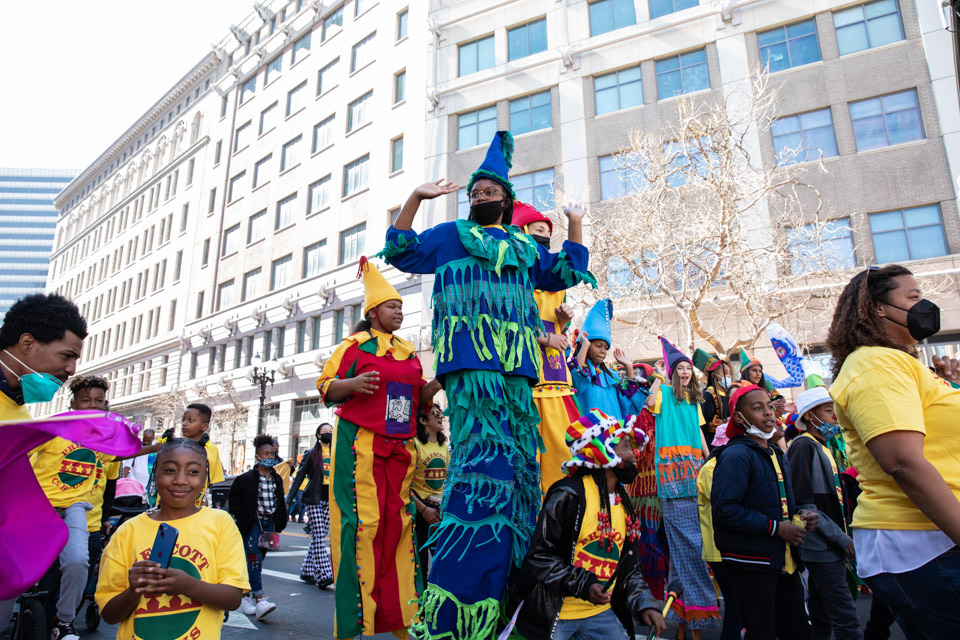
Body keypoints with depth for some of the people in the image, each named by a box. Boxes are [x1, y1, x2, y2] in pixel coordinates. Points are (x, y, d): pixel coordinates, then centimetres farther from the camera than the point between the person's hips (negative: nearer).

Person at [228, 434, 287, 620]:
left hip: (269, 524, 5)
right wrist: (243, 519, -9)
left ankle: (245, 597, 23)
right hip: (252, 525, -5)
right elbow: (233, 501, -2)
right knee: (254, 560, -12)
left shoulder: (277, 479, 9)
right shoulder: (246, 479, -6)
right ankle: (259, 601, -15)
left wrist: (278, 523, 10)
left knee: (258, 560, 10)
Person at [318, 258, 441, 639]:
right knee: (362, 522, -7)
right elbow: (326, 387, -1)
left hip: (399, 447, 5)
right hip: (359, 444, -5)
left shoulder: (409, 352, 17)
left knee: (397, 522, 4)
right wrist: (353, 384, -21)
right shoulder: (355, 345, 2)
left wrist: (438, 383, 1)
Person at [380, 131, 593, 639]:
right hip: (470, 361, -4)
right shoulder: (451, 235, 20)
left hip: (516, 367, 5)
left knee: (517, 468, 1)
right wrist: (414, 200, 7)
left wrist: (574, 226, 24)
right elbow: (400, 252, 15)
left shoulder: (526, 247, 27)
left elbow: (565, 275, 29)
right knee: (481, 463, -18)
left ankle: (495, 599, 12)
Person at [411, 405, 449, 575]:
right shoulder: (414, 443, -11)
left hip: (440, 508, 6)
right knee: (420, 558, 1)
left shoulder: (444, 446, 9)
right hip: (419, 507, -6)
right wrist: (423, 509, -16)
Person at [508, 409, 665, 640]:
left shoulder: (624, 506, 8)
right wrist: (582, 584, -24)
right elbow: (540, 556, -17)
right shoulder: (568, 495, -17)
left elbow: (629, 567, 15)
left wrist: (644, 603, 0)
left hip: (601, 613, 7)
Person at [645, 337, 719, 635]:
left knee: (698, 531, 4)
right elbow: (650, 402, -21)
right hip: (674, 466, -6)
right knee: (686, 535, -8)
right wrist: (659, 376, -10)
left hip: (695, 466, 6)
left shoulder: (694, 400, 22)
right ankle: (694, 600, -1)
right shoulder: (665, 393, 2)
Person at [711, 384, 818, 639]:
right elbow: (725, 510, -24)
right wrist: (776, 528, -20)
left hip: (784, 561, 9)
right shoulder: (736, 456, -14)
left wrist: (798, 516, 6)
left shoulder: (776, 455, 15)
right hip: (752, 563, -8)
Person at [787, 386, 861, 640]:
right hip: (822, 548, -9)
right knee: (846, 618, -11)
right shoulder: (803, 446, -11)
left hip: (833, 546, 9)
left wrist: (843, 538, 12)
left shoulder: (822, 447, 17)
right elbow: (803, 502, -19)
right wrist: (841, 538, -16)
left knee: (822, 617, 14)